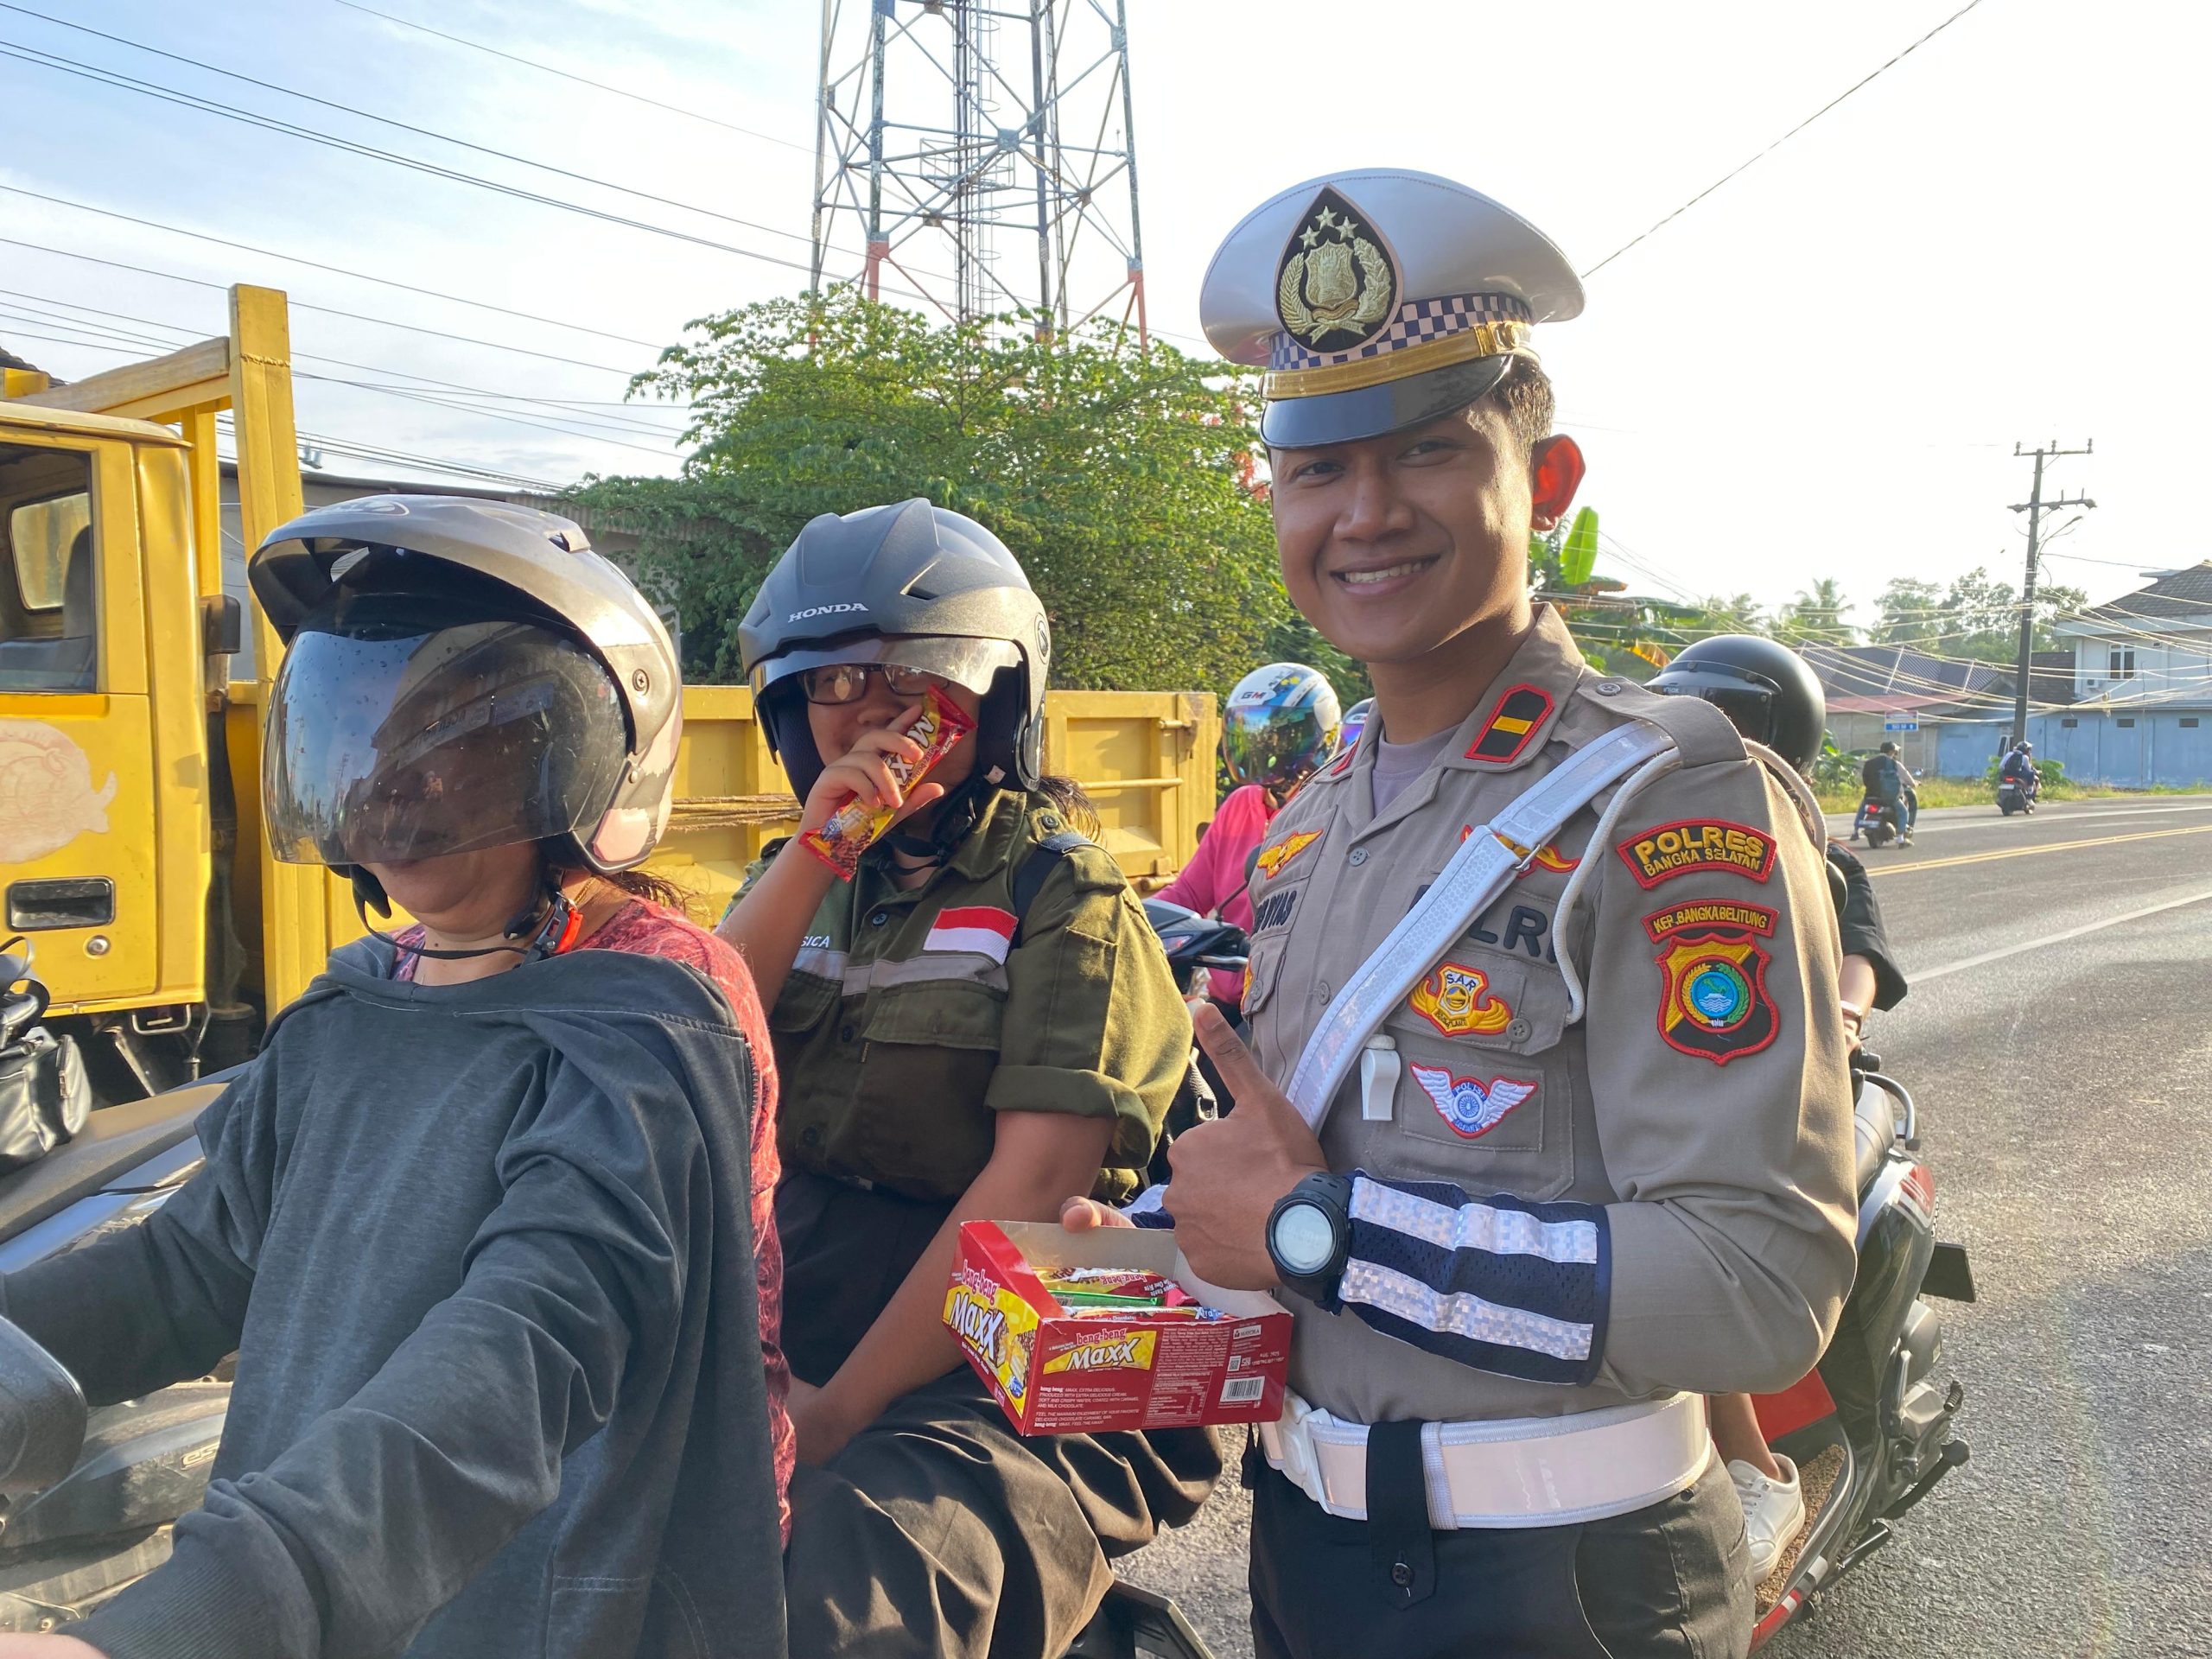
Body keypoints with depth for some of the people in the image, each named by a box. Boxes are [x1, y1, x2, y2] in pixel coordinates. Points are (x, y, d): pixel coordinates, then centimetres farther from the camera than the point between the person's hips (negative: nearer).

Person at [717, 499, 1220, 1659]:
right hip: (785, 1349, 6)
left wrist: (841, 1409, -16)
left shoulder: (1060, 892, -5)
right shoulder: (800, 876, 14)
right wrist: (813, 857, -11)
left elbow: (1038, 1177, -15)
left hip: (996, 1384, -6)